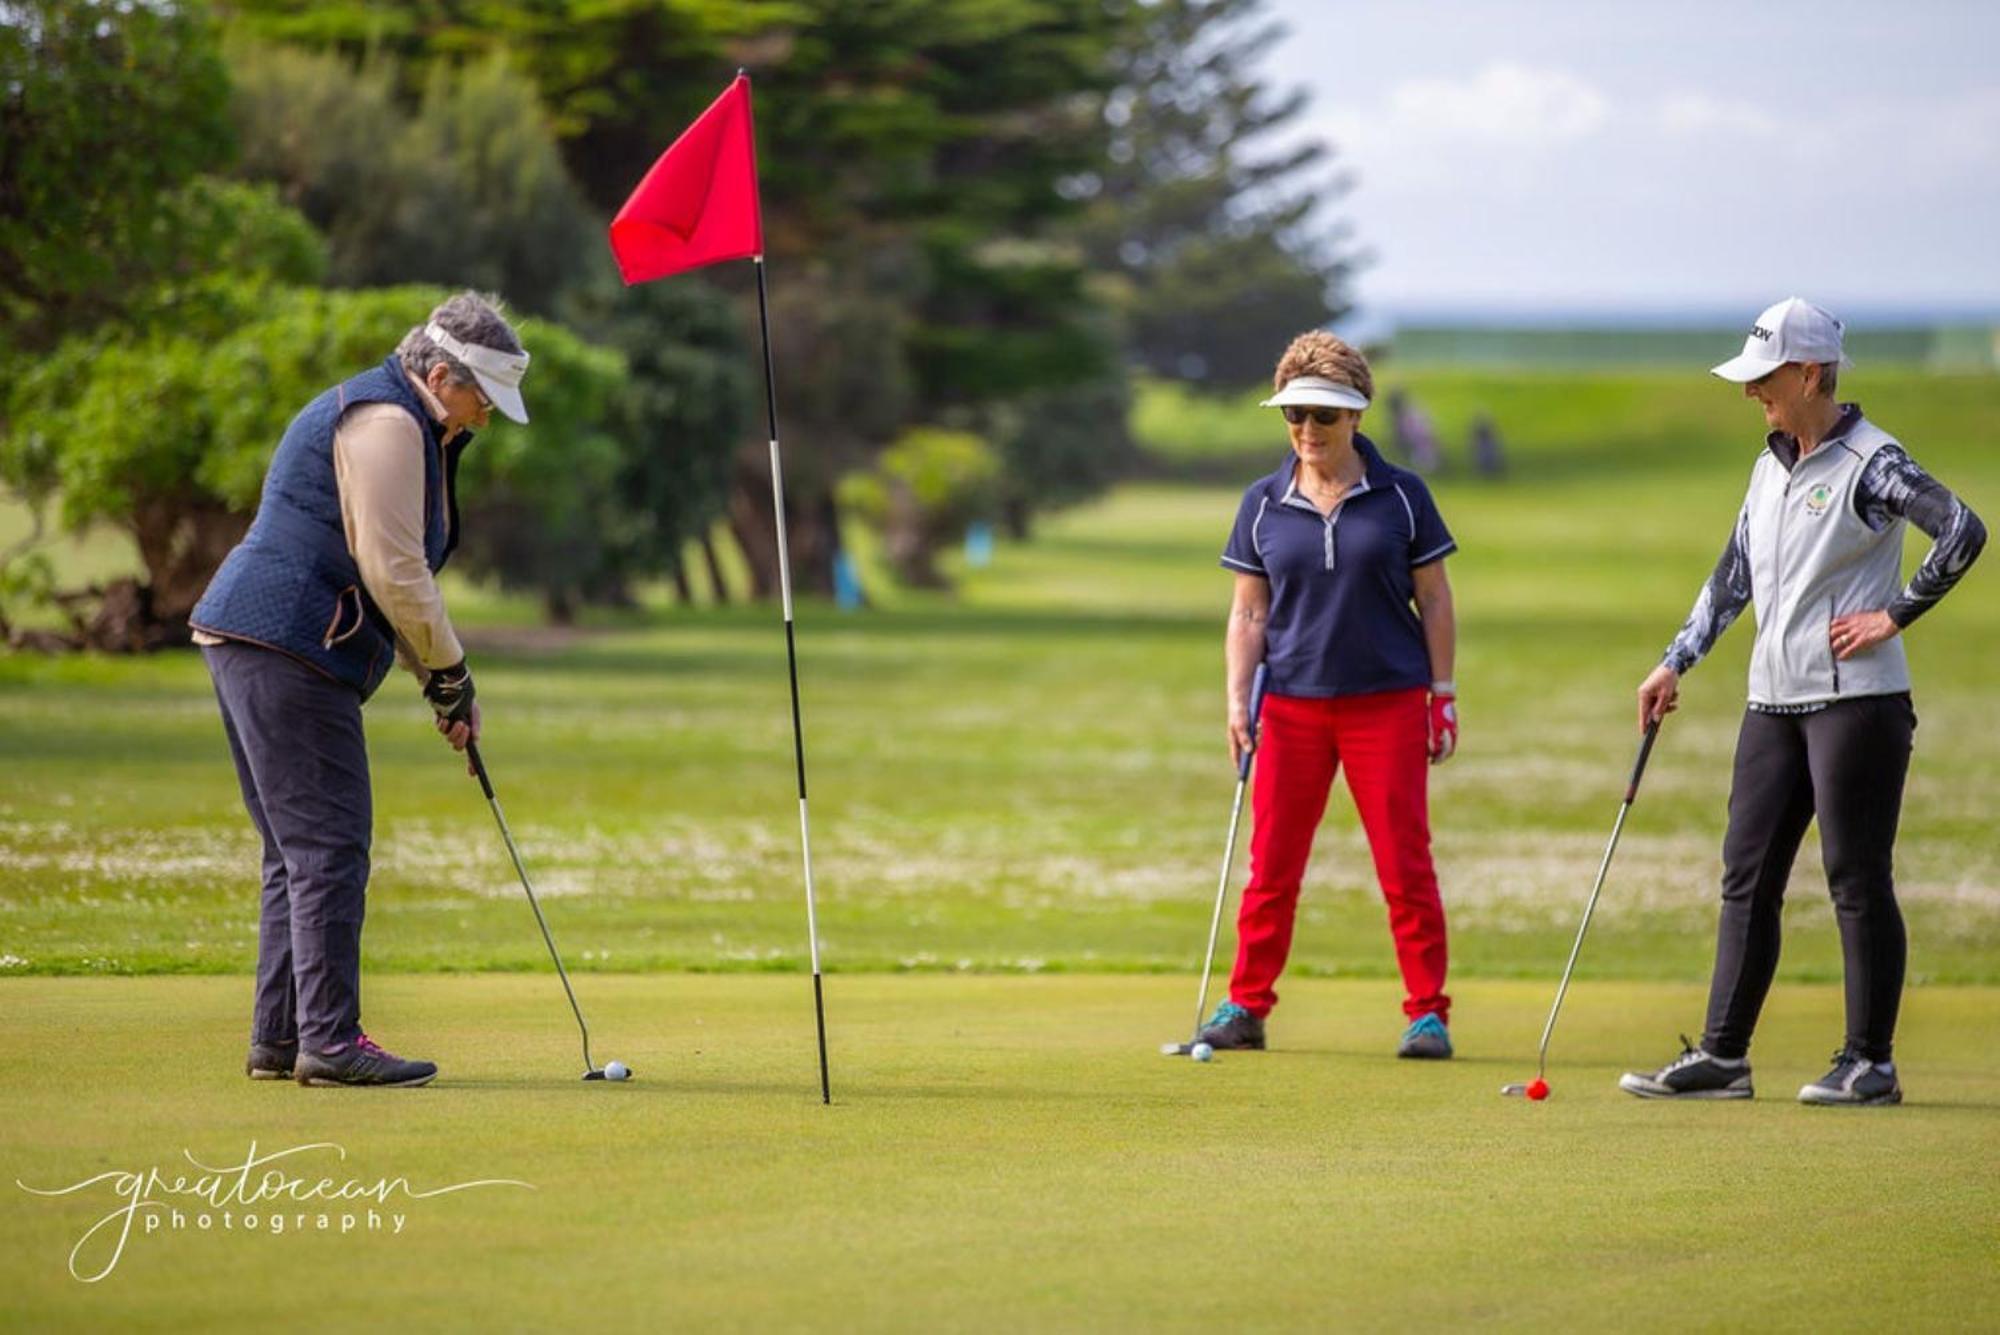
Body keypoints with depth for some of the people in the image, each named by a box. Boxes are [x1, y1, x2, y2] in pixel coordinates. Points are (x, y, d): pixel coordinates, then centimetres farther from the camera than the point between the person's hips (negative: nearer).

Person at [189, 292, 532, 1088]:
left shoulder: (389, 421, 22)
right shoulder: (387, 423, -12)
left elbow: (394, 573, 26)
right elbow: (393, 572, -17)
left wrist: (437, 678, 18)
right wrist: (449, 673, -6)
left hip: (252, 641, 11)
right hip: (288, 647, -11)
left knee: (299, 852, 13)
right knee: (329, 848, -10)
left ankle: (278, 1039, 14)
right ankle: (329, 1041, -11)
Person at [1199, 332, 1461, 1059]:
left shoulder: (1401, 496, 1)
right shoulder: (1262, 504, 5)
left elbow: (1434, 600, 5)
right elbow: (1249, 612, 8)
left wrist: (1443, 692, 1)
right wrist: (1237, 698, -1)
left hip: (1387, 702, -2)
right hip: (1292, 702, 2)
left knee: (1404, 863, -2)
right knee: (1272, 863, 3)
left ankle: (1428, 1012, 4)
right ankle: (1245, 1005, 12)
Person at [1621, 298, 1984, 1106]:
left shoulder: (1871, 464, -10)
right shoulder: (1771, 467, 15)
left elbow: (1963, 532, -18)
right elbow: (1734, 576, 20)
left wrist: (1894, 615, -15)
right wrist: (1676, 665, 15)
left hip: (1855, 699, -8)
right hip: (1774, 699, 8)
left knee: (1858, 880, -3)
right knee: (1747, 877, 6)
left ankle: (1871, 1062, 3)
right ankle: (1723, 1056, 9)